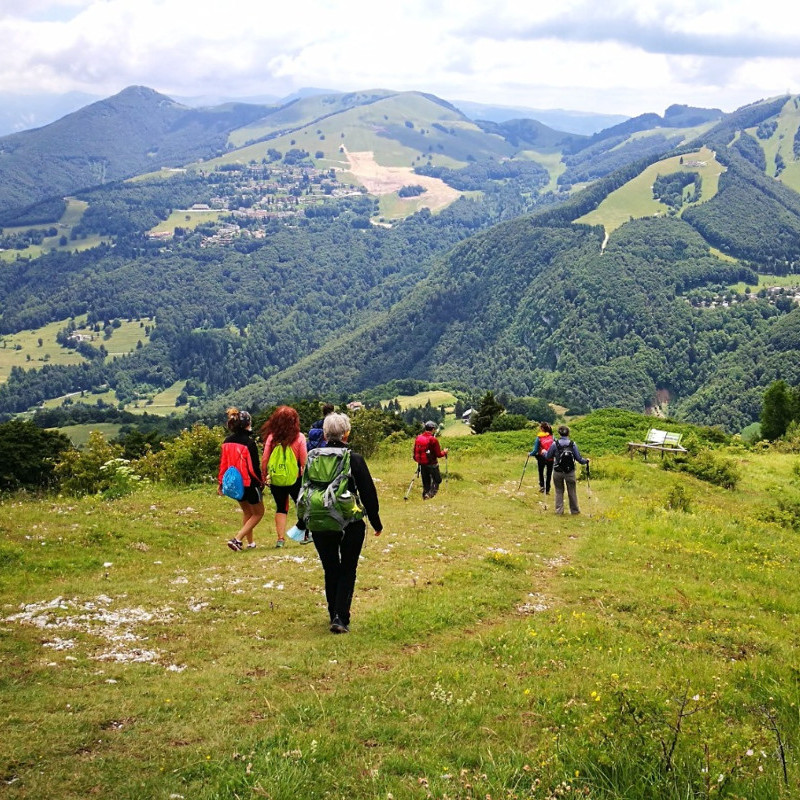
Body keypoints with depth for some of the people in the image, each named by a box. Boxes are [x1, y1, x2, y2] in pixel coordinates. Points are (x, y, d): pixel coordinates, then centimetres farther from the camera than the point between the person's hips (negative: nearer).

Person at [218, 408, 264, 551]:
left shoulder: (227, 442, 0)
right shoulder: (249, 442, -19)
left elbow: (223, 464, 6)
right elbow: (254, 467, -17)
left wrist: (220, 483, 15)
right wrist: (261, 481, -2)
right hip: (249, 483, -6)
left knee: (246, 511, 25)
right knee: (258, 513, 11)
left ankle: (250, 542, 28)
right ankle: (237, 539, -4)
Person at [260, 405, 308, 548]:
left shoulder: (272, 437, -5)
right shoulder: (299, 437, -9)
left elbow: (264, 459, -2)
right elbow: (303, 461, -6)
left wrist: (264, 476, 10)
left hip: (276, 479, 2)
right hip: (294, 479, -1)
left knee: (281, 508, 14)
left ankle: (281, 538, 9)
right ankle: (305, 535, 22)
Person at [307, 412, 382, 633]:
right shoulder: (355, 460, -9)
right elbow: (368, 493, -4)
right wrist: (376, 523, 7)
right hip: (351, 525, -2)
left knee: (330, 571, 16)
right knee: (347, 571, 9)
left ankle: (334, 616, 22)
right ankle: (341, 618, -4)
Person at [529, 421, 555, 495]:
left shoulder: (539, 438, -13)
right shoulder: (551, 437, -4)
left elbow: (535, 450, -10)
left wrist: (530, 454, 7)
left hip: (542, 457, -2)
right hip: (551, 458, 2)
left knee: (541, 472, 22)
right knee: (549, 474, 14)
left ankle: (542, 485, 8)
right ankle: (547, 490, 18)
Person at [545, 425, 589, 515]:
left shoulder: (555, 444, -9)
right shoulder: (573, 444, -7)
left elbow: (548, 456, 2)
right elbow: (579, 458, -3)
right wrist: (586, 461, 18)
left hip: (557, 472, 0)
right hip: (570, 472, 0)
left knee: (559, 491, 13)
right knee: (572, 491, 13)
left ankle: (559, 510, 11)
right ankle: (574, 510, 22)